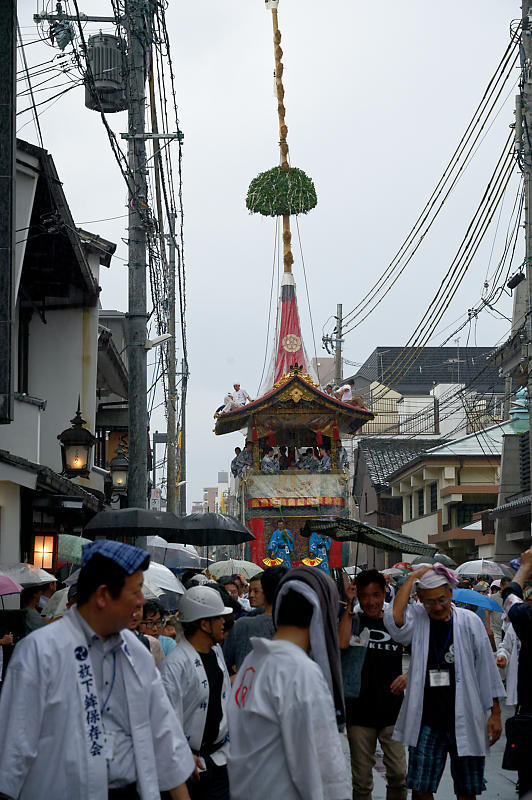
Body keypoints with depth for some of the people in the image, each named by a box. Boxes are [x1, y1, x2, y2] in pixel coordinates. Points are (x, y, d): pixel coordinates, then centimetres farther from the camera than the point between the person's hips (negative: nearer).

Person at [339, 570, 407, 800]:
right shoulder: (354, 620, -2)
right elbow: (342, 643, -23)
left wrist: (408, 676, -6)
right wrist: (349, 606, -17)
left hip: (392, 711, 1)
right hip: (360, 711, -1)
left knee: (398, 774, -2)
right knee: (362, 780, 7)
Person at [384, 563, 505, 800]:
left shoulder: (469, 621, -1)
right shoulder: (417, 619, -2)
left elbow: (487, 669, 4)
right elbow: (394, 618, -26)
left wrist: (495, 713, 2)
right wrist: (413, 577, -18)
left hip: (465, 719, 0)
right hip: (427, 719, 0)